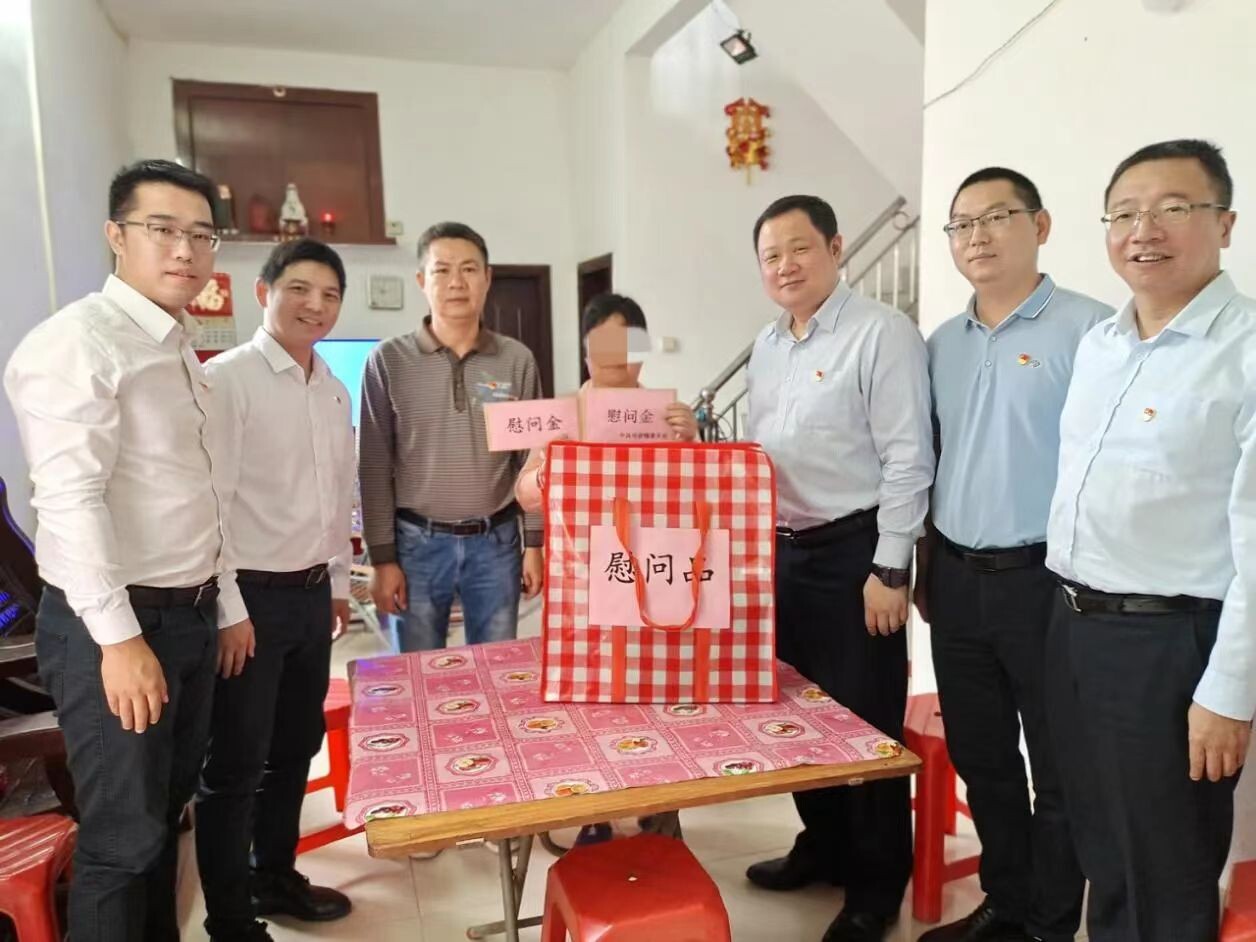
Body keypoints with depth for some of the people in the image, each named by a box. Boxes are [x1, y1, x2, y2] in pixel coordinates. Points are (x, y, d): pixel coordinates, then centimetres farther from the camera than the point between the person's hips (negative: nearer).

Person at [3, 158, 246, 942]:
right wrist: (118, 636, -24)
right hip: (113, 624, -8)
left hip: (189, 615, 8)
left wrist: (225, 606, 18)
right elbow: (70, 499, -21)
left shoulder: (183, 350, 14)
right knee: (123, 836, 3)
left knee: (167, 815, 20)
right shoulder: (80, 340, -13)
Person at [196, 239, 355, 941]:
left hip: (312, 593, 7)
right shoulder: (227, 379, -12)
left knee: (296, 748, 19)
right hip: (252, 594, -7)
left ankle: (276, 875, 39)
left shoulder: (335, 393, 10)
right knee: (237, 764, 5)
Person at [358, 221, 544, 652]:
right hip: (418, 541, -1)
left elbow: (532, 460, 5)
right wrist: (382, 557, -4)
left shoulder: (517, 360, 1)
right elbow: (374, 467, -1)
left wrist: (534, 543, 3)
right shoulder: (389, 361, -3)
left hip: (495, 541, 1)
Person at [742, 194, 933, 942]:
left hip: (853, 551, -7)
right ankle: (825, 846, 39)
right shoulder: (767, 346, 11)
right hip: (783, 550, 8)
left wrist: (889, 570, -17)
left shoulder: (882, 333, -13)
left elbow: (907, 460, -16)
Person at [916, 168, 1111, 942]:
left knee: (1060, 769, 10)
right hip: (957, 580, 6)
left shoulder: (1089, 329, -9)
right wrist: (927, 568, 14)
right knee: (980, 758, 18)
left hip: (1047, 580, -6)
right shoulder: (942, 344, 10)